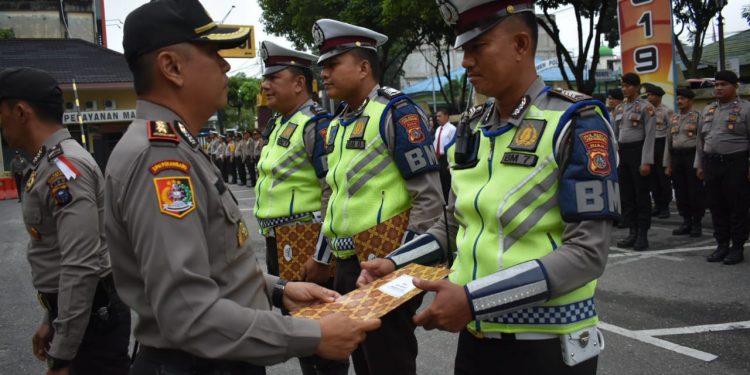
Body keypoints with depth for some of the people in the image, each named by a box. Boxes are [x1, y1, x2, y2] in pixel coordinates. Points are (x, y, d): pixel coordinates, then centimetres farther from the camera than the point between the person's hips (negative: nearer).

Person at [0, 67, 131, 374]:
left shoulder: (64, 169, -21)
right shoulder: (49, 165, 11)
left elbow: (82, 266, -27)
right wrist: (51, 321, 20)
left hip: (90, 314, -9)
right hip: (71, 310, 9)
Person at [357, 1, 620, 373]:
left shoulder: (575, 122, -12)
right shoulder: (470, 128, 6)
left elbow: (587, 252, -19)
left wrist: (475, 299, -25)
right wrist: (394, 263, -1)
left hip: (546, 344, -5)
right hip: (475, 336, 6)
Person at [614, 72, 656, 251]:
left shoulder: (646, 107, -6)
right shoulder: (619, 108, 13)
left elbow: (650, 135, -11)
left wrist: (646, 162, -17)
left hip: (638, 151, -6)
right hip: (622, 153, 6)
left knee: (641, 194, 0)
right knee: (626, 194, 9)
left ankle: (643, 235, 7)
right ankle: (633, 232, 18)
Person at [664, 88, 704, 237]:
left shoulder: (698, 117, -1)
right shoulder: (674, 119, 15)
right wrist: (667, 164, 11)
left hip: (692, 157, -5)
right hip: (676, 157, 5)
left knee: (695, 191, -1)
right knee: (680, 192, 7)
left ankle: (697, 224, 8)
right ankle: (686, 222, 17)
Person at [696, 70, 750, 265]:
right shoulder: (708, 110, 14)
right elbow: (701, 139, 18)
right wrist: (699, 165, 13)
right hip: (711, 164, 6)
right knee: (716, 207, 10)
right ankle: (722, 245, 21)